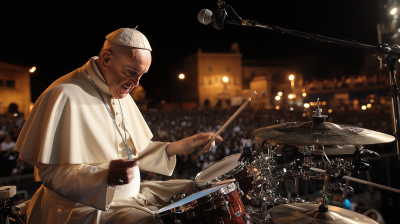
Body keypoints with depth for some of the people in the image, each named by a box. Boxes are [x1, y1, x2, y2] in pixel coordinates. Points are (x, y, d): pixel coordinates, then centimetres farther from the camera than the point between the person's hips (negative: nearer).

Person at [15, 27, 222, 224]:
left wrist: (176, 148, -1)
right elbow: (50, 173, -19)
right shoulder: (66, 96, -19)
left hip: (131, 193, 8)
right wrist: (105, 175, -35)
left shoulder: (120, 94, 9)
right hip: (86, 206, -8)